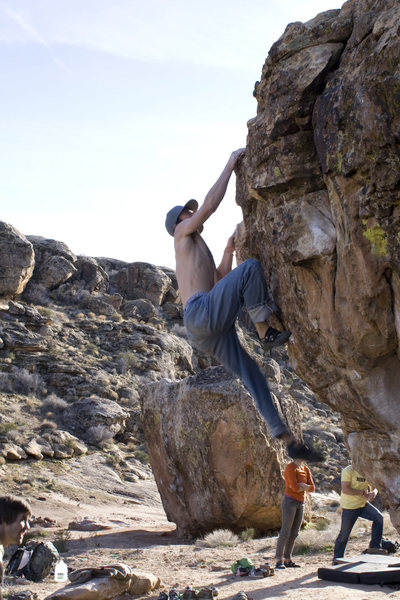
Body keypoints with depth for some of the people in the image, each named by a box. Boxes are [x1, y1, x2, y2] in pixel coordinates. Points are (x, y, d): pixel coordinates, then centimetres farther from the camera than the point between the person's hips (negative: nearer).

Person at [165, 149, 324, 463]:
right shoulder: (183, 233, 12)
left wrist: (228, 251, 30)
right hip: (200, 314, -9)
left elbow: (220, 282, 40)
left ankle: (288, 439, 1)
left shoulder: (195, 253, 37)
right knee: (251, 267, -20)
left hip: (210, 333, 9)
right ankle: (266, 329, -16)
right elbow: (211, 203, -1)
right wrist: (230, 164, 6)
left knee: (253, 377, 3)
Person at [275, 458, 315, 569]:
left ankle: (287, 560, 11)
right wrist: (305, 487, -3)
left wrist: (301, 485, -13)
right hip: (290, 501, -8)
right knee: (285, 532, -9)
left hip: (300, 503, 8)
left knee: (294, 533, 7)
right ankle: (278, 560, -6)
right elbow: (295, 488, -21)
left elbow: (312, 488, 5)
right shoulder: (290, 468, -12)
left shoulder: (306, 469, 12)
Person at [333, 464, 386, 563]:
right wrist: (363, 492, -20)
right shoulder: (348, 471, -14)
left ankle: (374, 547, -9)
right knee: (344, 534, 0)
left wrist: (374, 492, -16)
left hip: (363, 504, 6)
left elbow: (374, 486, 10)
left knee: (379, 517, -17)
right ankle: (337, 558, 15)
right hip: (349, 507, -6)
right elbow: (345, 489, -22)